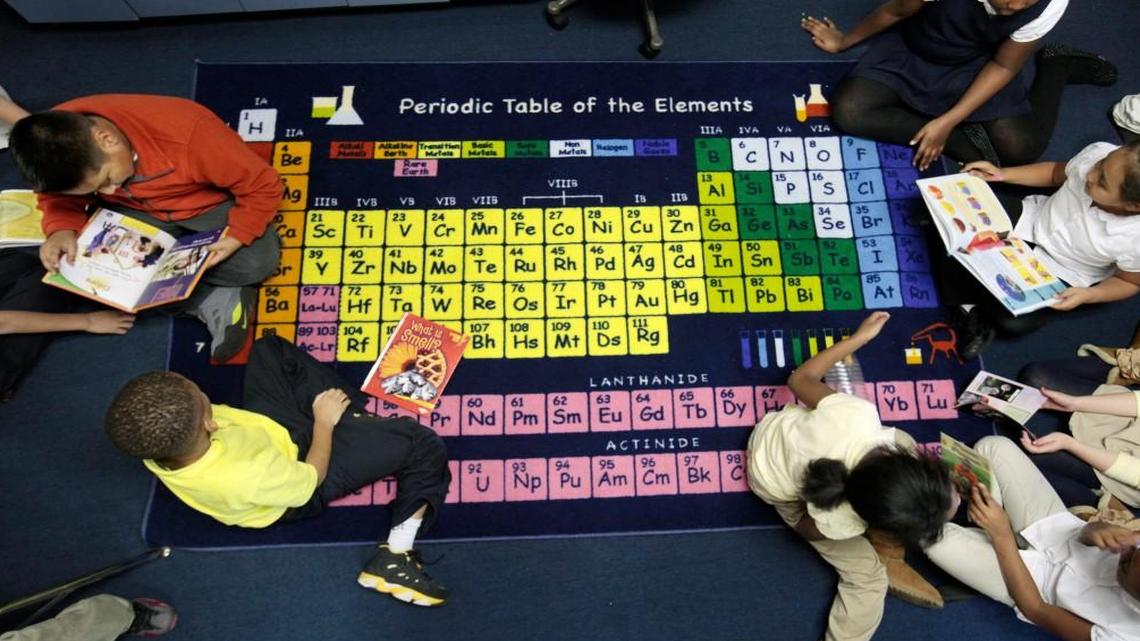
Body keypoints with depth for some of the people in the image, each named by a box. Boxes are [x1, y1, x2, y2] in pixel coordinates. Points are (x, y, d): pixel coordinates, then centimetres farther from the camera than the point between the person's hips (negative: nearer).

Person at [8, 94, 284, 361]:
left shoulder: (186, 133, -37)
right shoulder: (55, 136, -21)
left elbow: (263, 185, -27)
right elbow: (59, 195, -1)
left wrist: (236, 237, -36)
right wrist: (61, 230, -22)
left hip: (209, 205, -4)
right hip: (135, 212, 5)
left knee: (258, 262, -30)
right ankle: (216, 299, -14)